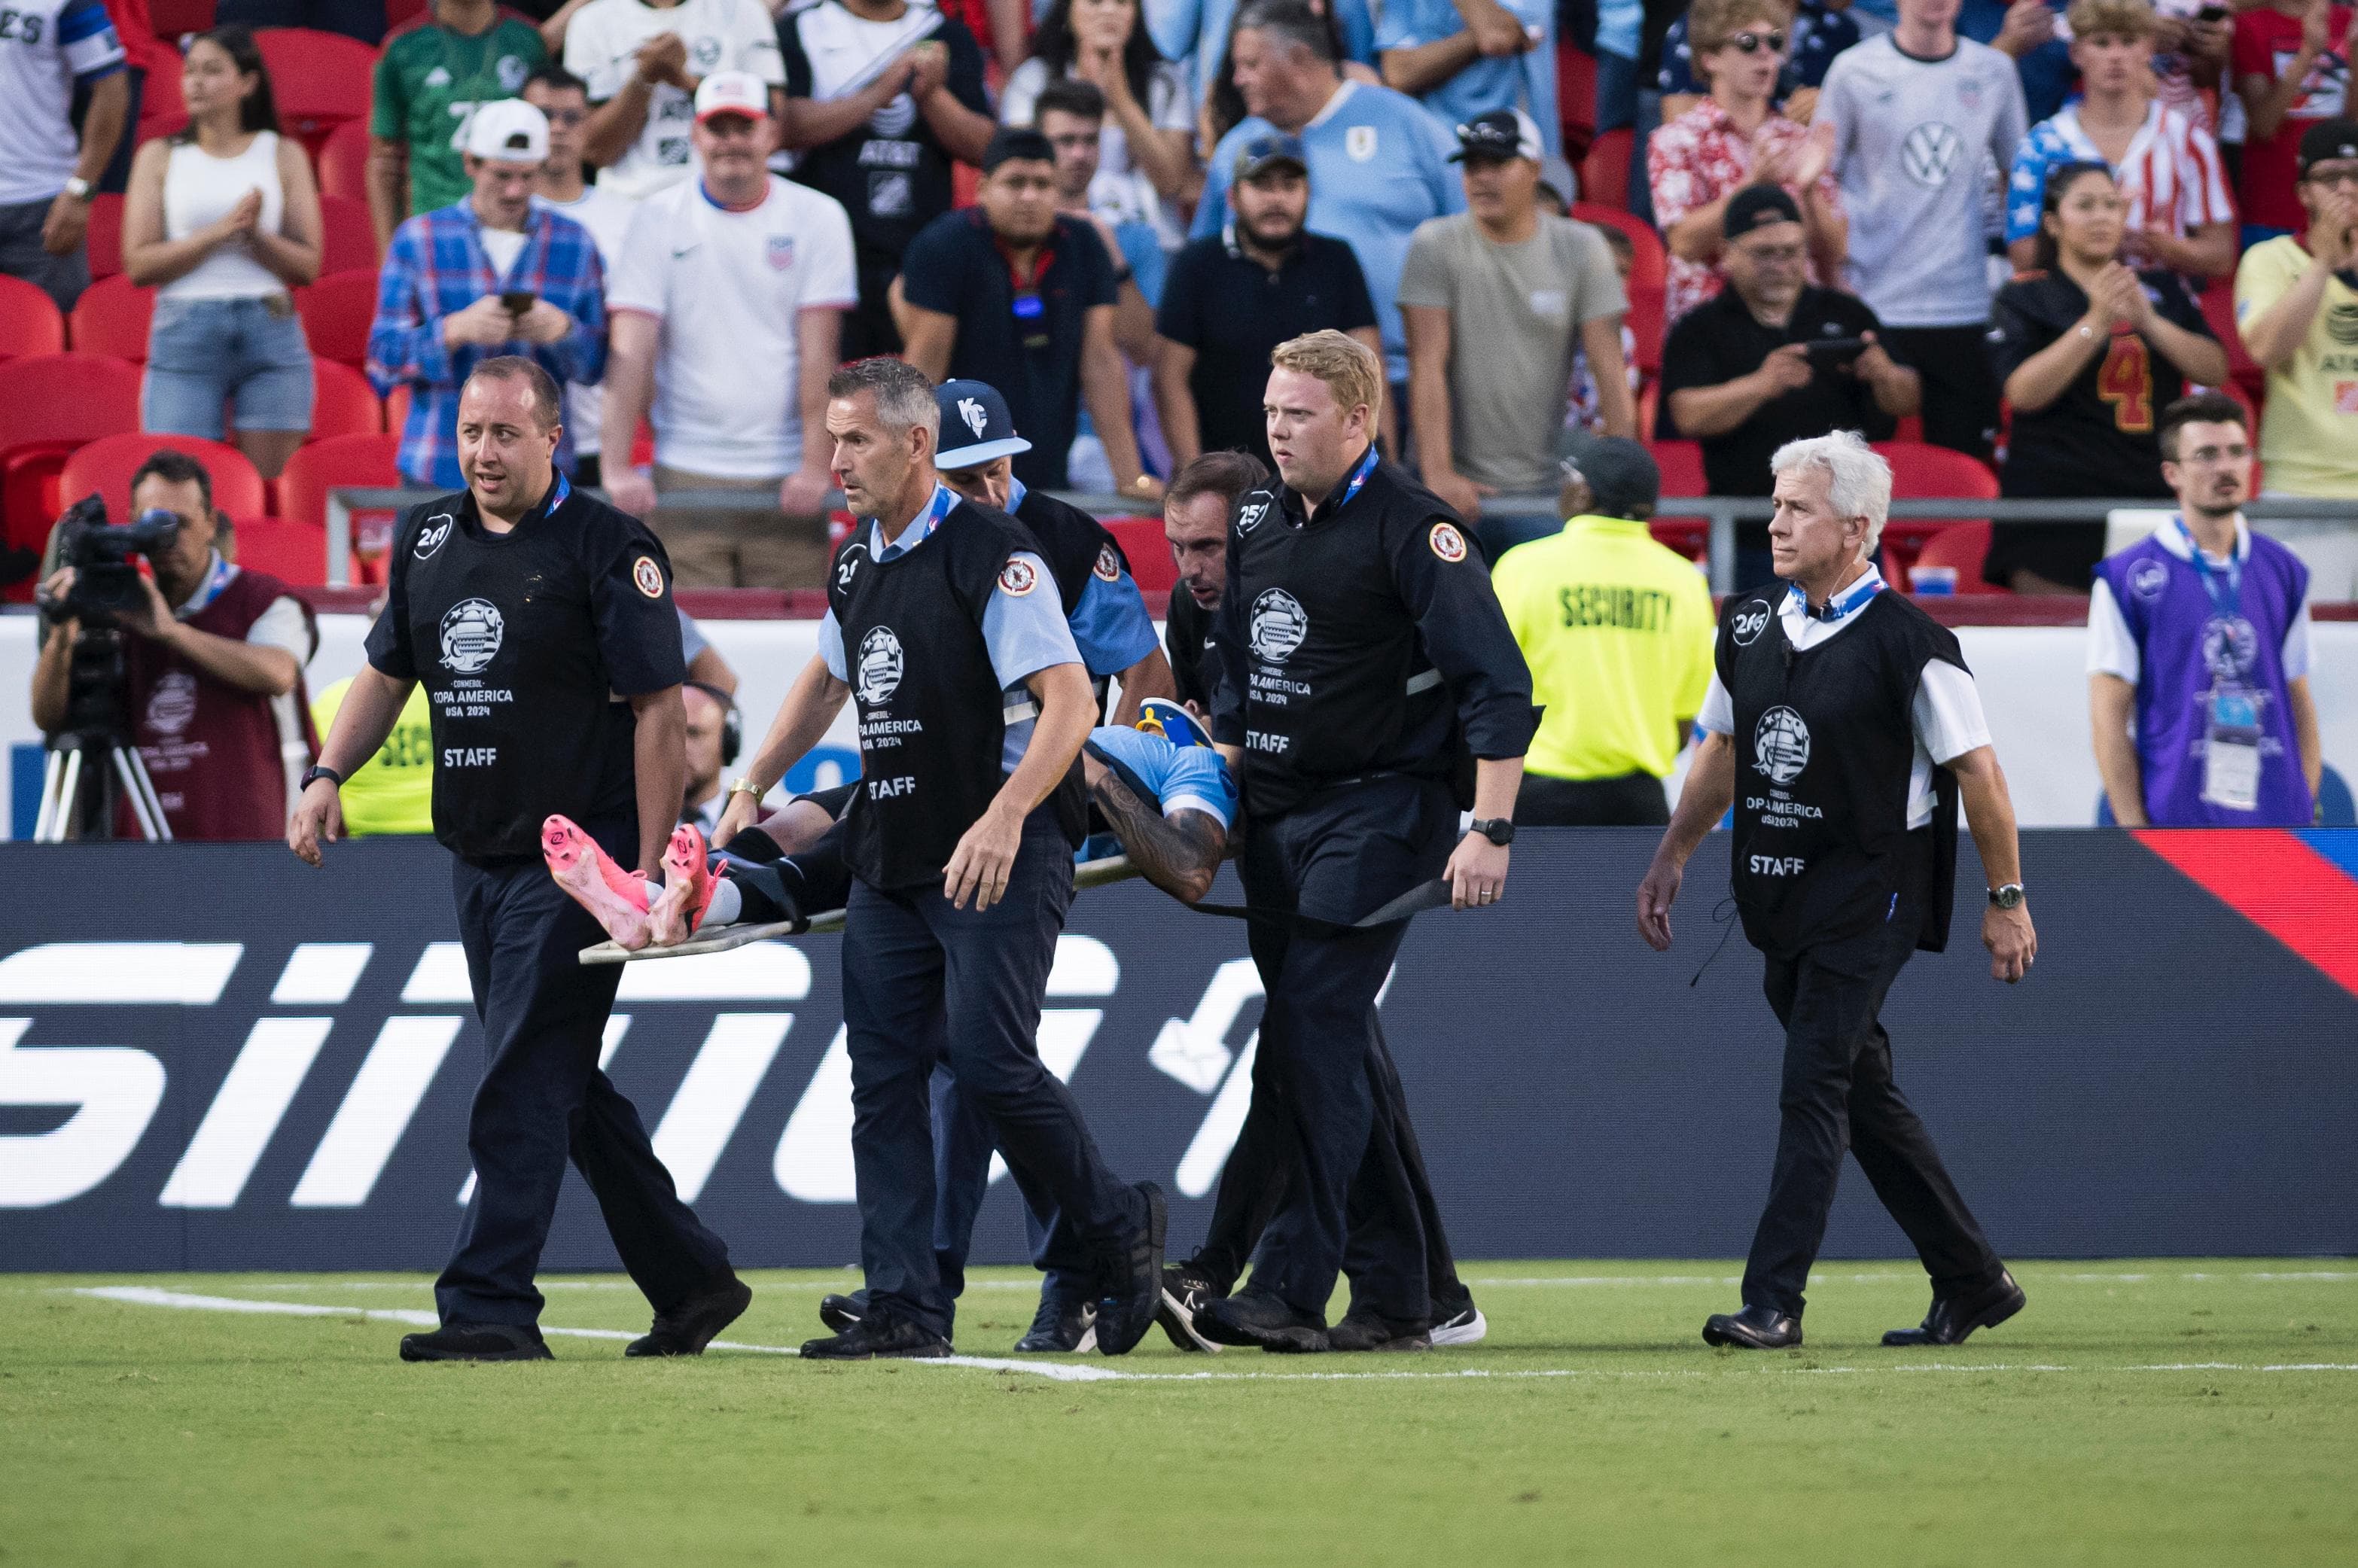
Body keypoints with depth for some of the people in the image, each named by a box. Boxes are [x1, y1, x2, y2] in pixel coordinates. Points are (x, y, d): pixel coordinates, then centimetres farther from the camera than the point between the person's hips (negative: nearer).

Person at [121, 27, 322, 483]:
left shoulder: (283, 155, 8)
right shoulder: (160, 157, 7)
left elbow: (308, 266, 4)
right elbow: (139, 265, -2)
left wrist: (255, 235, -14)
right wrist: (219, 232, -12)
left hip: (270, 330, 1)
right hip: (184, 337, -1)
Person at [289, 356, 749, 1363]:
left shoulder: (607, 548, -9)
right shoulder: (428, 540, 11)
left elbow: (659, 711, -11)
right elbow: (386, 675, 22)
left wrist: (647, 870, -15)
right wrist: (327, 776, 5)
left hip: (576, 858, -7)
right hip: (477, 857, 7)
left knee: (524, 1085, -12)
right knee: (561, 1088, 11)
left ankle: (490, 1306, -14)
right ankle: (691, 1282, 21)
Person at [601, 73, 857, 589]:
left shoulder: (817, 217, 4)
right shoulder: (659, 218, 5)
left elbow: (818, 352, -2)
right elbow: (632, 352, -2)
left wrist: (815, 465, -12)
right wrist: (618, 466, -12)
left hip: (786, 485, 0)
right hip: (685, 477, 0)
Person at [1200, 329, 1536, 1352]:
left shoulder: (1411, 528, -11)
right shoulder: (1259, 520, 12)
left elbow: (1496, 684, -15)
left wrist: (1490, 829, -21)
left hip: (1378, 809, -8)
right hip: (1277, 820, 8)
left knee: (1315, 1035, -16)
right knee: (1331, 1054, 7)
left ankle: (1291, 1288, -20)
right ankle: (1396, 1294, 13)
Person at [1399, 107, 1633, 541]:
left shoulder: (1582, 248, 3)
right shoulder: (1435, 246, -1)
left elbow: (1608, 369, -1)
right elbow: (1428, 366, -9)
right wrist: (1437, 474, -19)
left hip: (1546, 486, 1)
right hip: (1458, 488, -1)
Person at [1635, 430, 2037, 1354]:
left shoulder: (1907, 643, -12)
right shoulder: (1751, 626, 8)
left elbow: (1976, 770, -8)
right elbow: (1723, 749, 21)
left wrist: (2007, 901, -7)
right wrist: (1672, 857, 17)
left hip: (1868, 897, -7)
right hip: (1778, 896, 7)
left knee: (1814, 1088, -13)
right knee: (1861, 1095, 12)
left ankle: (1772, 1302, -16)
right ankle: (1972, 1282, 23)